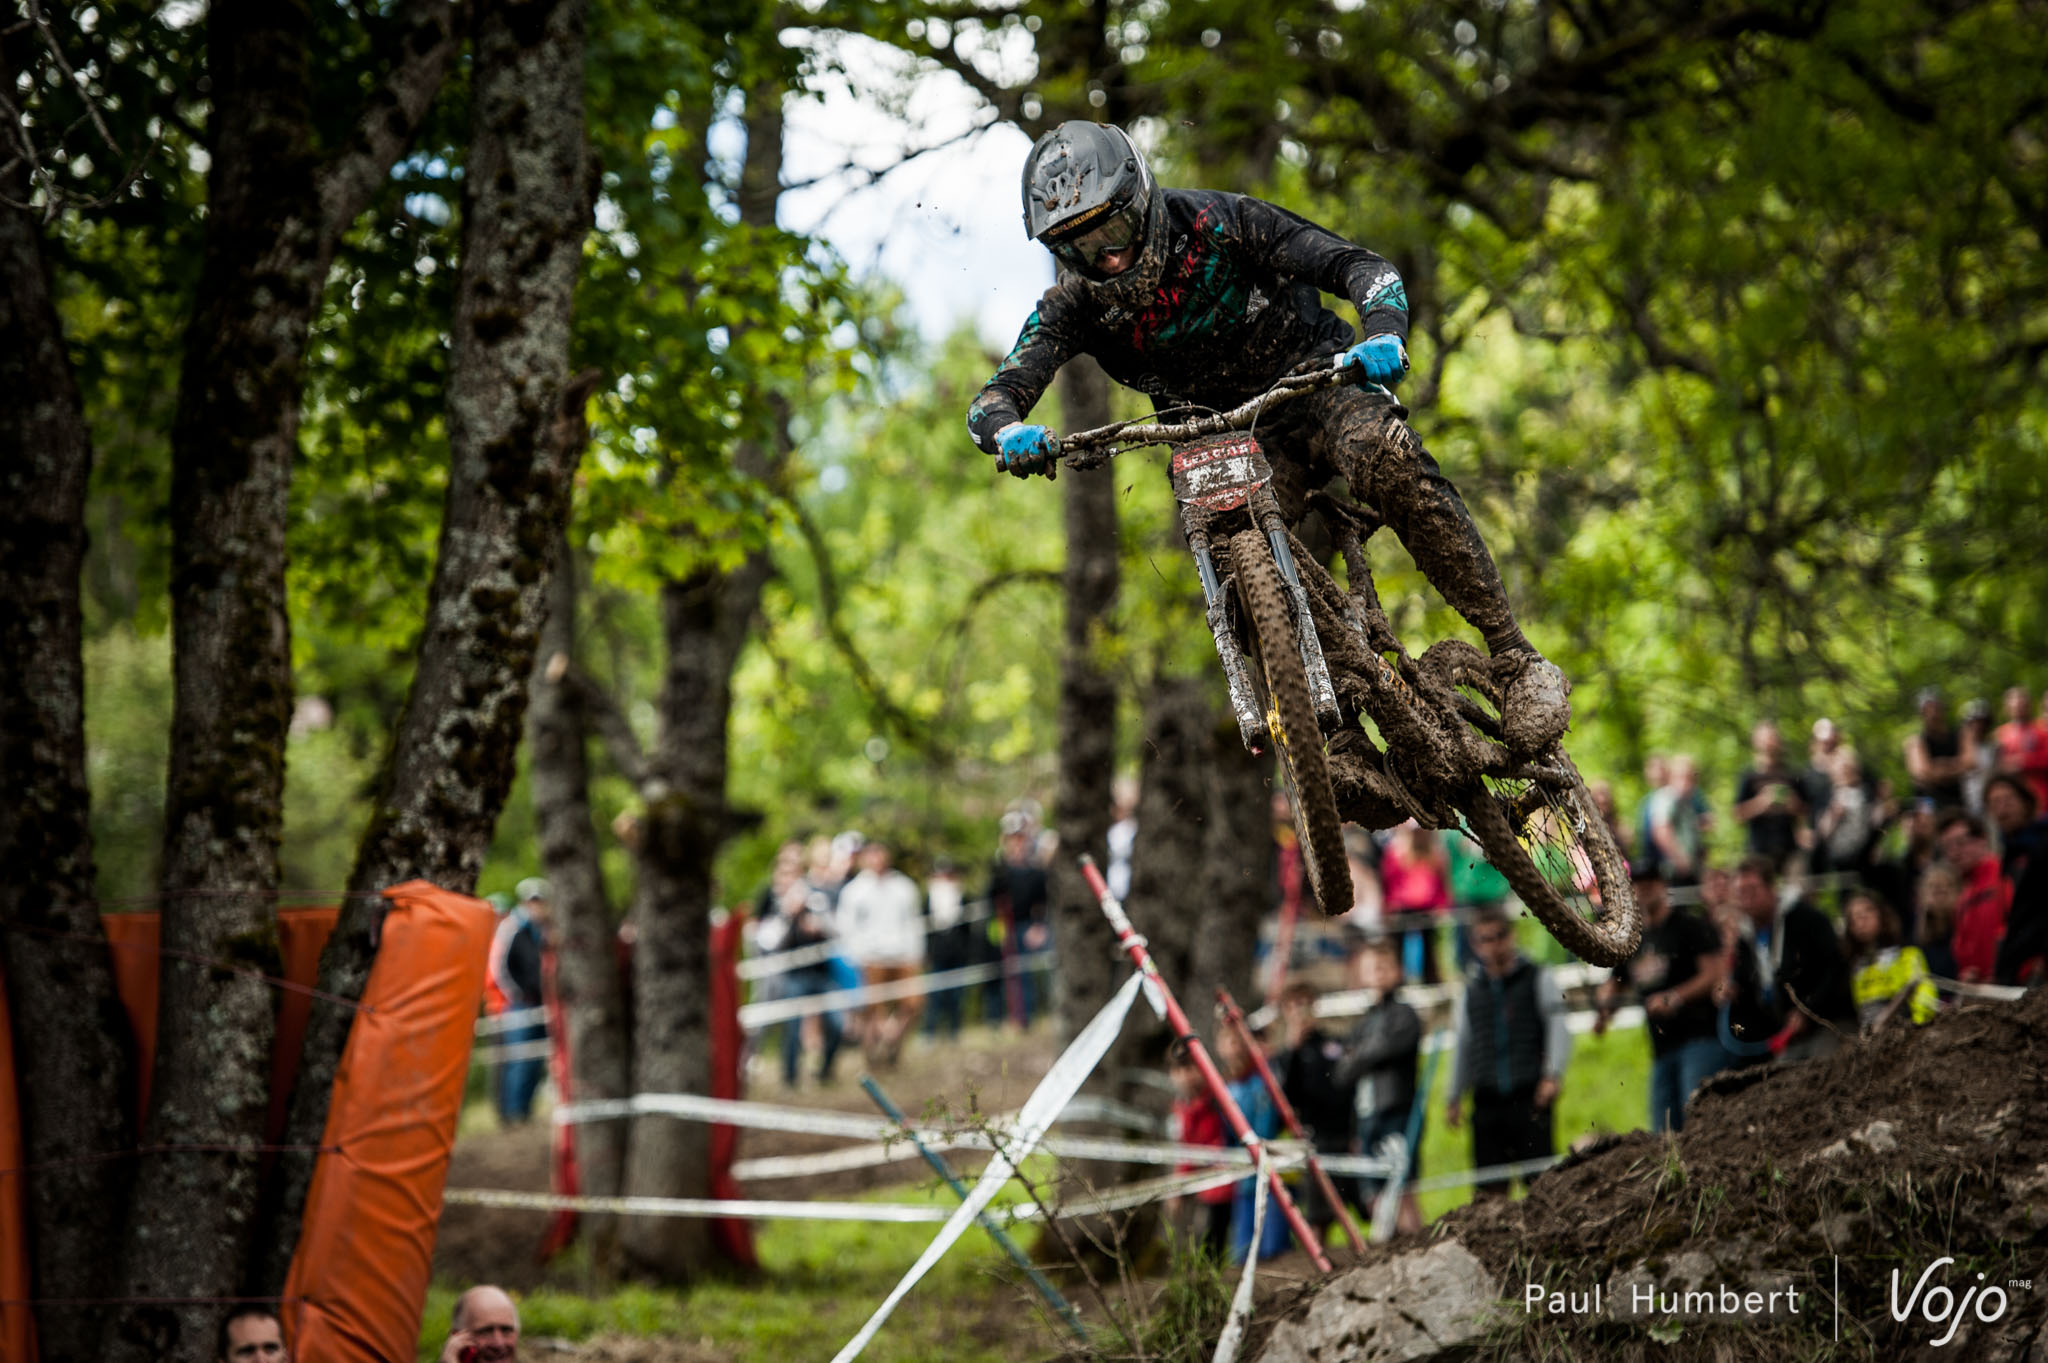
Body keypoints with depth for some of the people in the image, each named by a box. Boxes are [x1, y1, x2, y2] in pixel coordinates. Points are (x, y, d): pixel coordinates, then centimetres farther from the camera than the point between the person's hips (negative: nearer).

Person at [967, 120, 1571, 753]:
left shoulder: (1215, 222, -20)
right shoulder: (1074, 303, -13)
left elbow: (1359, 267, -22)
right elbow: (992, 401, -20)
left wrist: (1385, 334, -45)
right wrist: (1010, 432, -46)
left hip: (1310, 381, -3)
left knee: (1390, 462, -33)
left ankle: (1515, 658, -27)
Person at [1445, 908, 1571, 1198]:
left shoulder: (1538, 978, 7)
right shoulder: (1472, 990, 17)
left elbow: (1558, 1026, -1)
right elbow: (1464, 1046, 24)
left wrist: (1552, 1075, -14)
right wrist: (1454, 1098, 22)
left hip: (1531, 1097, -3)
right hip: (1488, 1101, 3)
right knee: (1490, 1187, -2)